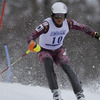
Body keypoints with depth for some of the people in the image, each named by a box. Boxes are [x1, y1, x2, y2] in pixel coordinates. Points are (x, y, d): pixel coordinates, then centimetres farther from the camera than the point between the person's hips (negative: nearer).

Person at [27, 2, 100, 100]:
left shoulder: (68, 23, -16)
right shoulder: (47, 24, -28)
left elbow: (83, 27, 0)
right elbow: (31, 37, -34)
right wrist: (32, 44, -56)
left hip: (59, 50, 3)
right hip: (45, 51, -2)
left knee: (66, 65, -25)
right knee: (48, 63, -35)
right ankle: (56, 92, -33)